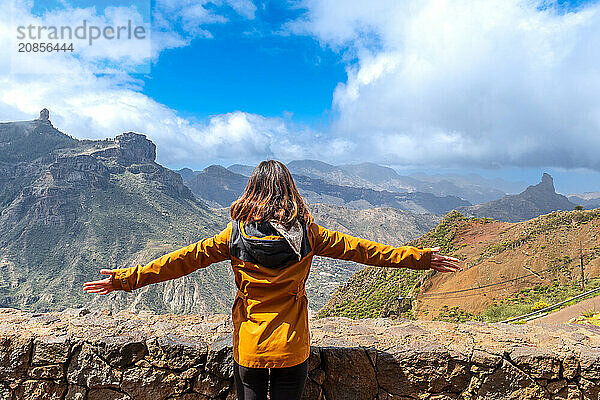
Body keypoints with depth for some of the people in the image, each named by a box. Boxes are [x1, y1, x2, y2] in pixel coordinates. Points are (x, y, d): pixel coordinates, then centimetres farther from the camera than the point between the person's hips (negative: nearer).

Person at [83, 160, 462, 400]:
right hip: (293, 347, 0)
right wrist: (423, 257, 4)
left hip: (249, 348, 0)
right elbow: (360, 249, -6)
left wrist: (126, 278, 4)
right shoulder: (307, 233, -10)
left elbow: (185, 259, -7)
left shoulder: (235, 235, -10)